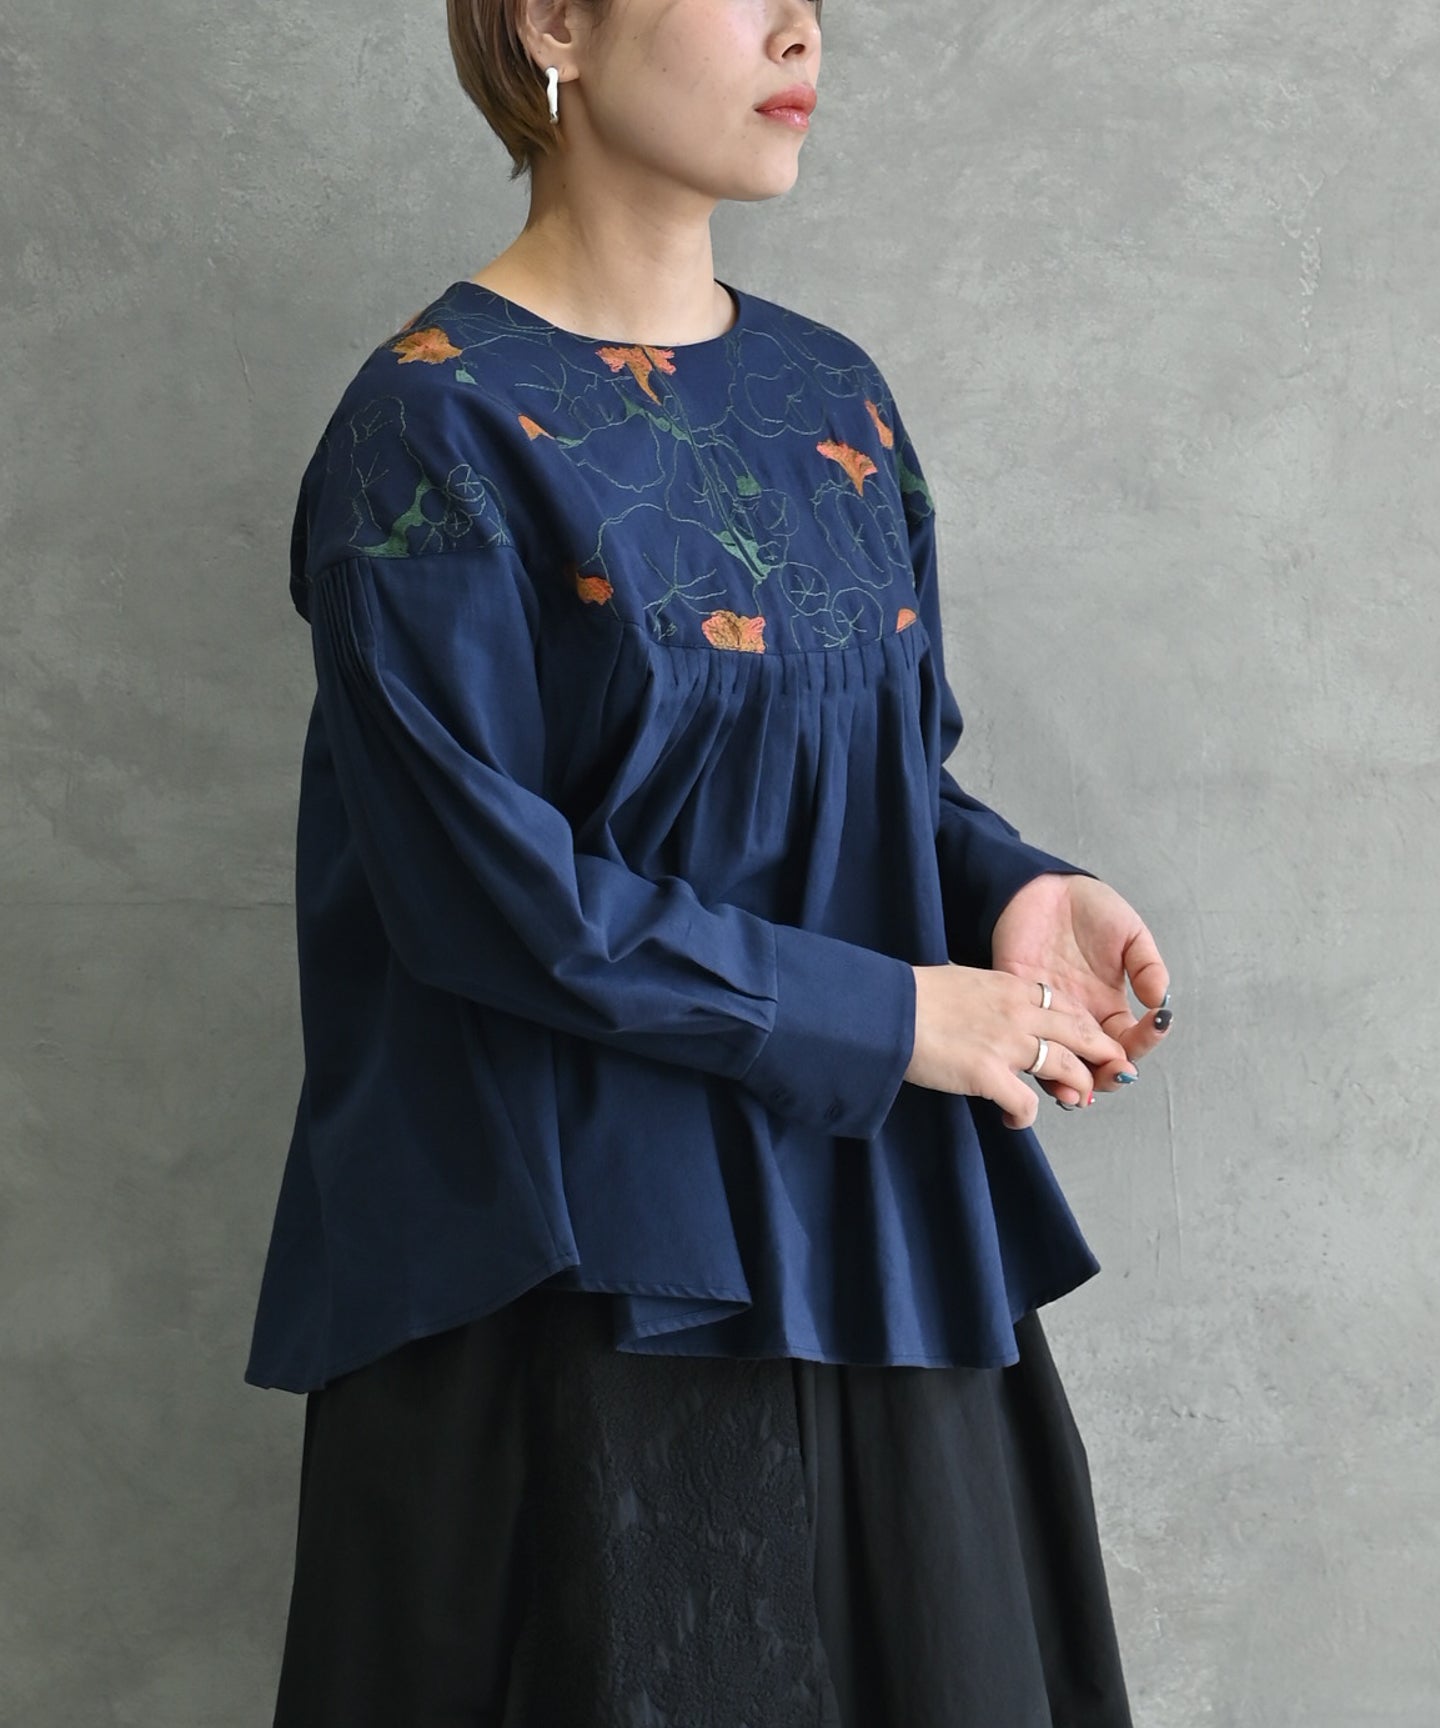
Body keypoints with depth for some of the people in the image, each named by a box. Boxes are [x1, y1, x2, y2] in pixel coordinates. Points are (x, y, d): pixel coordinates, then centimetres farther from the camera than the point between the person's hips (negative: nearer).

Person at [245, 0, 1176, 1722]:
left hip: (875, 1232, 7)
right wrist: (889, 1014, -15)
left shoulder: (832, 396, 9)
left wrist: (1013, 891, -7)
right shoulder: (441, 428, -12)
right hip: (591, 1261, -6)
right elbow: (487, 888, -17)